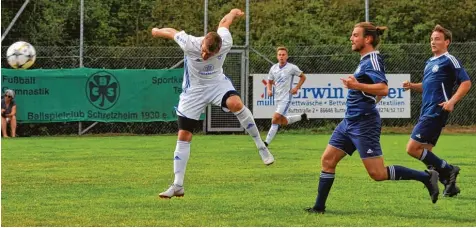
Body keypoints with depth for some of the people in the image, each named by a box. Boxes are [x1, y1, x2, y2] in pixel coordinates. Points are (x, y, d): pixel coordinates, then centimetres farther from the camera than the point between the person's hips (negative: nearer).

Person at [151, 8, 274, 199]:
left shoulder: (225, 43, -27)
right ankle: (178, 186, 6)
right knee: (183, 136, -2)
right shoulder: (189, 44, -31)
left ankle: (261, 145, -18)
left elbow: (224, 22, -5)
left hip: (217, 83, 0)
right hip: (194, 89, 0)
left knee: (235, 103, -35)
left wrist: (234, 13, 18)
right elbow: (172, 32, -9)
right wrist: (157, 31, 13)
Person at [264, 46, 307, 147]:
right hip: (278, 97, 7)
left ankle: (267, 142, -14)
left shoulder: (292, 68, -9)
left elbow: (303, 77, 4)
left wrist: (297, 87, -9)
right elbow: (270, 81, 17)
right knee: (283, 122, 14)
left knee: (275, 119, -16)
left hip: (286, 97, -7)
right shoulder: (273, 68, 5)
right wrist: (269, 89, -3)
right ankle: (302, 117, 39)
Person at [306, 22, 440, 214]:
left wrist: (357, 86, -33)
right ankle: (319, 207, 11)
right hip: (350, 121, 10)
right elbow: (378, 92, 26)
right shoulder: (365, 60, 15)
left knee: (378, 173, -9)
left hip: (364, 124, -10)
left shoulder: (372, 60, -14)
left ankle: (426, 177, -2)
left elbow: (383, 89, -28)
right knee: (327, 160, 6)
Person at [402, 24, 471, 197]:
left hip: (436, 112, -9)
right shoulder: (430, 62, 19)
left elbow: (466, 82, -10)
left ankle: (448, 170, -4)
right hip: (427, 112, 9)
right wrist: (412, 86, 9)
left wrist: (452, 101, -21)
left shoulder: (449, 60, -7)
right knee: (425, 153, 7)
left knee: (412, 148, -14)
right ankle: (450, 186, 12)